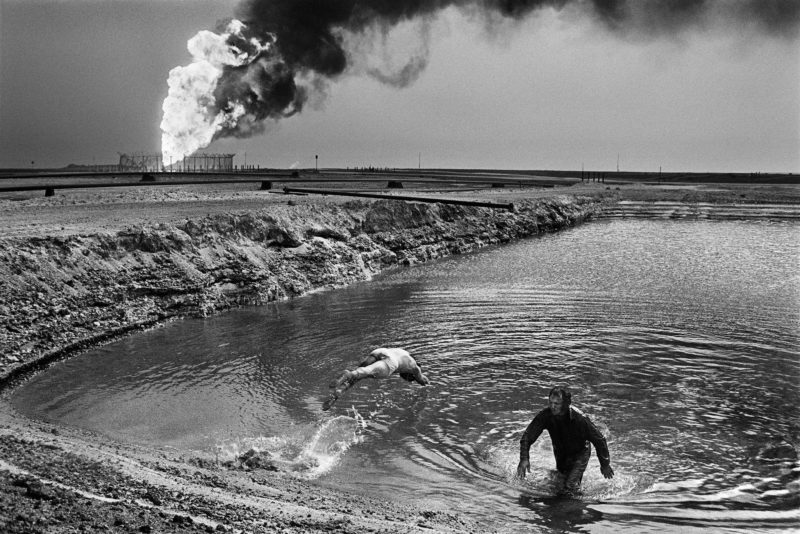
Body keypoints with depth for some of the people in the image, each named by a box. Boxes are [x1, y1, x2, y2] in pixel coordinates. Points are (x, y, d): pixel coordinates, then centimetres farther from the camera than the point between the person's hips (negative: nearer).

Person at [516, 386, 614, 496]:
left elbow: (599, 440, -22)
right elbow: (527, 436, -21)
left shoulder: (579, 419, -35)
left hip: (580, 453, -4)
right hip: (560, 453, 4)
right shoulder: (545, 415, -27)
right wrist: (524, 459, -34)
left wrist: (605, 464, -12)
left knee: (571, 486, -21)